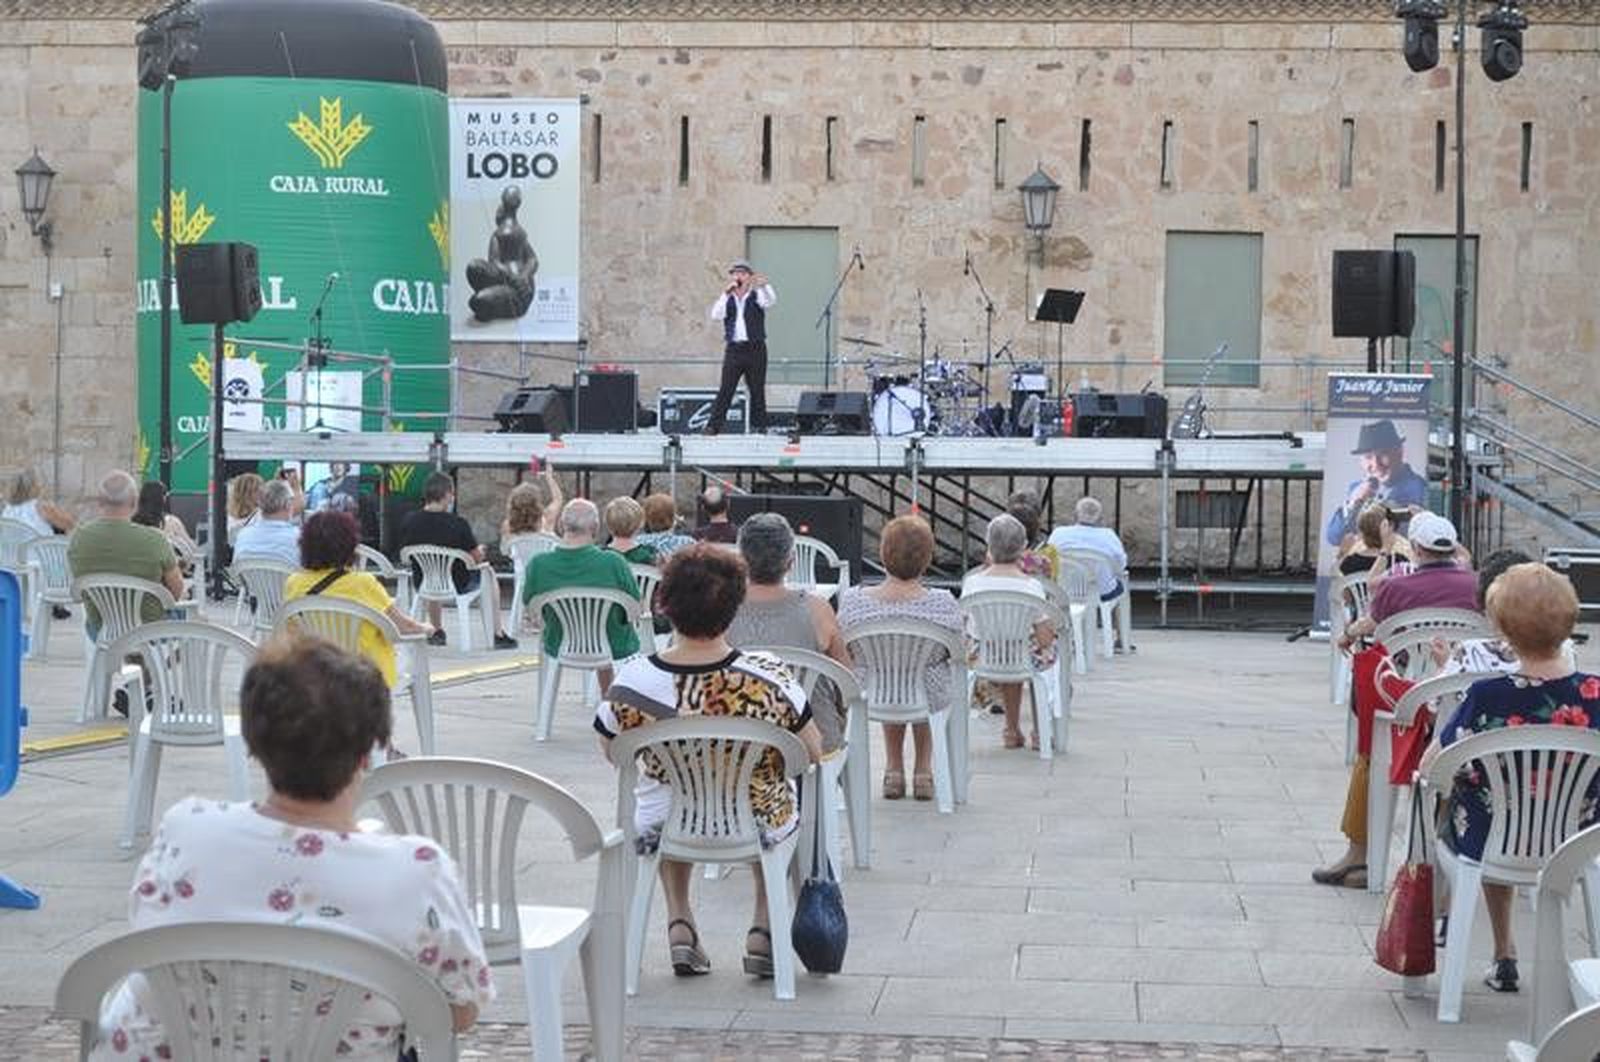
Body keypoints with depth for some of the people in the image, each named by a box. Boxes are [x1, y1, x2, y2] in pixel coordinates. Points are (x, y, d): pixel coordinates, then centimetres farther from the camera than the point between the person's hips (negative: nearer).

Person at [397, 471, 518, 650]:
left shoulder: (408, 523, -15)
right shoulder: (458, 524, -24)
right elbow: (478, 558, -13)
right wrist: (480, 550, 12)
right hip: (458, 585, -3)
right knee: (488, 576, 28)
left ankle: (436, 632, 47)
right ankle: (498, 634, 32)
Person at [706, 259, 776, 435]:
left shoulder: (757, 296, 7)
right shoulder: (727, 299, 13)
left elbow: (770, 301, -16)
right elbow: (716, 315, -4)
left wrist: (764, 285, -37)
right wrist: (726, 293, -15)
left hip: (755, 349, -1)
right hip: (733, 349, 1)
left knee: (757, 390, 2)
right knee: (725, 390, -5)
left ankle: (758, 426, 9)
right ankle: (713, 426, -6)